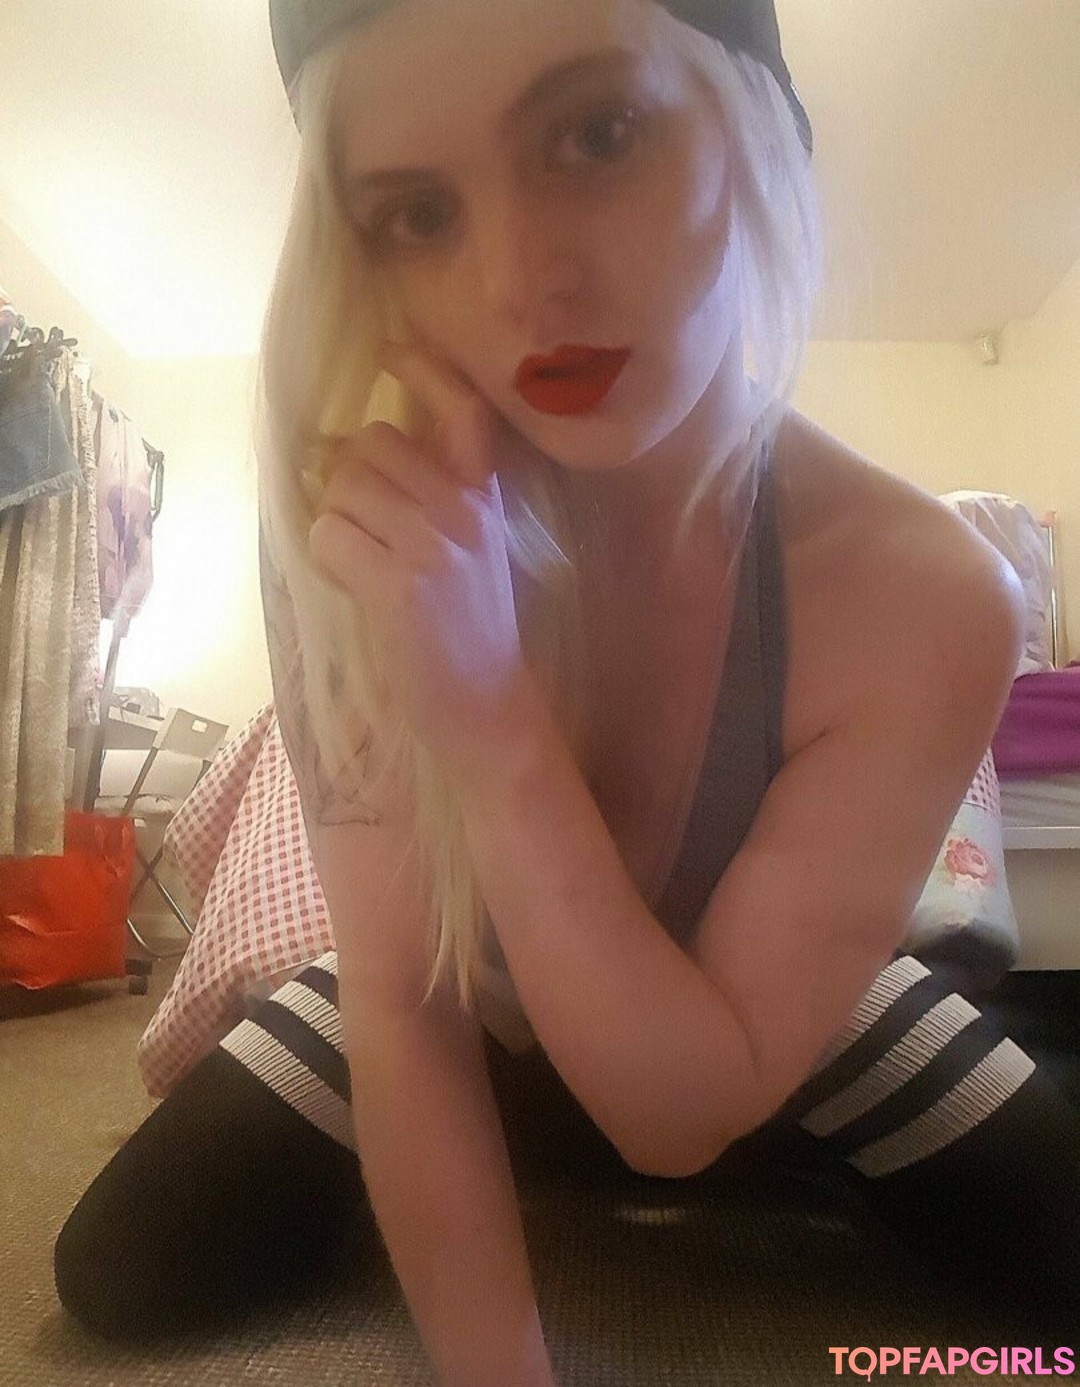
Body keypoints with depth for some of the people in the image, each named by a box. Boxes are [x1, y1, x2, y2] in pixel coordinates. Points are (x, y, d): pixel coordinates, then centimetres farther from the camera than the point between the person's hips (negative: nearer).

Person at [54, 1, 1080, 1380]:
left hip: (768, 1012, 1)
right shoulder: (370, 542, -29)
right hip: (465, 993, 0)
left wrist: (492, 722, -44)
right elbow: (402, 996, -23)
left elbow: (683, 1111, -31)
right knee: (121, 1270, -7)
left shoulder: (921, 593, -32)